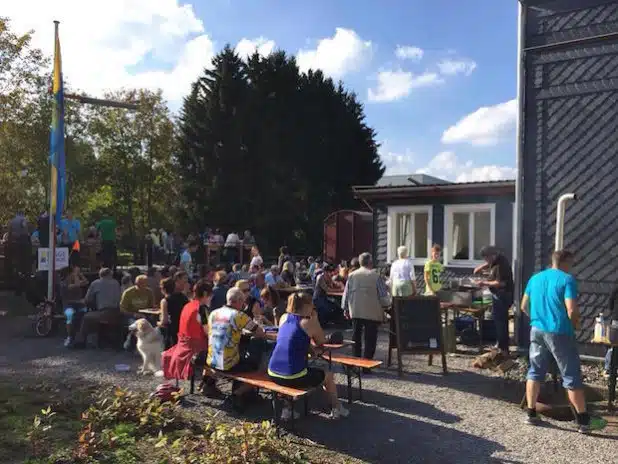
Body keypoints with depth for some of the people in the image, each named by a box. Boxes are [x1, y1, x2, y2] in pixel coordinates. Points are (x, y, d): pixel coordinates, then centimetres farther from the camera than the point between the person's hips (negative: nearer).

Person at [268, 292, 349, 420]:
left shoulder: (284, 317, 10)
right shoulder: (309, 322, -6)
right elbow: (322, 342, 9)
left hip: (273, 373, 6)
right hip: (293, 376, -6)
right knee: (328, 375, 20)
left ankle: (287, 408, 36)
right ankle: (336, 409, 37)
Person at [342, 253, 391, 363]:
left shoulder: (351, 275, 2)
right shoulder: (376, 276, -9)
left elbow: (346, 294, 7)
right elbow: (384, 295, -5)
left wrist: (346, 308, 19)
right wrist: (385, 305, 15)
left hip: (355, 312, 4)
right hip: (372, 313, -4)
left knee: (356, 338, 14)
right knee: (370, 339, 4)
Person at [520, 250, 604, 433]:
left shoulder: (535, 278, 9)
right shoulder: (567, 279, -10)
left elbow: (524, 306, 13)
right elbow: (572, 310, -18)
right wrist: (575, 323, 1)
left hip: (537, 330, 5)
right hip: (559, 333, -5)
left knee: (535, 372, 13)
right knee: (572, 376, 5)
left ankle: (531, 413, 16)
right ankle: (583, 420, 13)